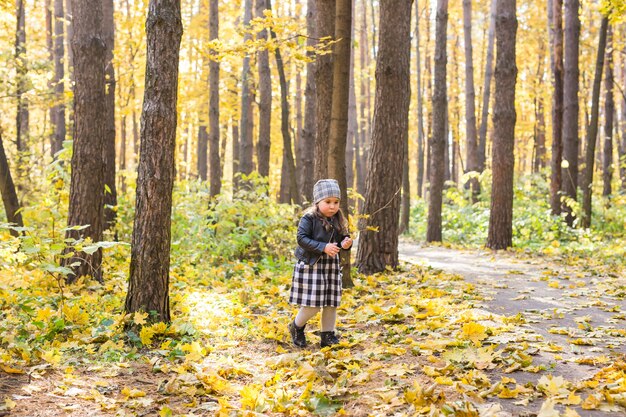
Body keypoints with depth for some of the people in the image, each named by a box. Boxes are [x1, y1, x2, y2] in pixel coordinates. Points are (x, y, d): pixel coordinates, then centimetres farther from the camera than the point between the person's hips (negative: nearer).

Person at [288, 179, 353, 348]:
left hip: (332, 266, 6)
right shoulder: (309, 218, -12)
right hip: (311, 265, -6)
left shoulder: (338, 220, 7)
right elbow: (302, 238, -18)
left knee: (331, 303, 8)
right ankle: (296, 327, 21)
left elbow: (342, 238, 16)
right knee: (313, 304, -6)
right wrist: (323, 247, -25)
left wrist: (346, 242, -9)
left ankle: (327, 336, 21)